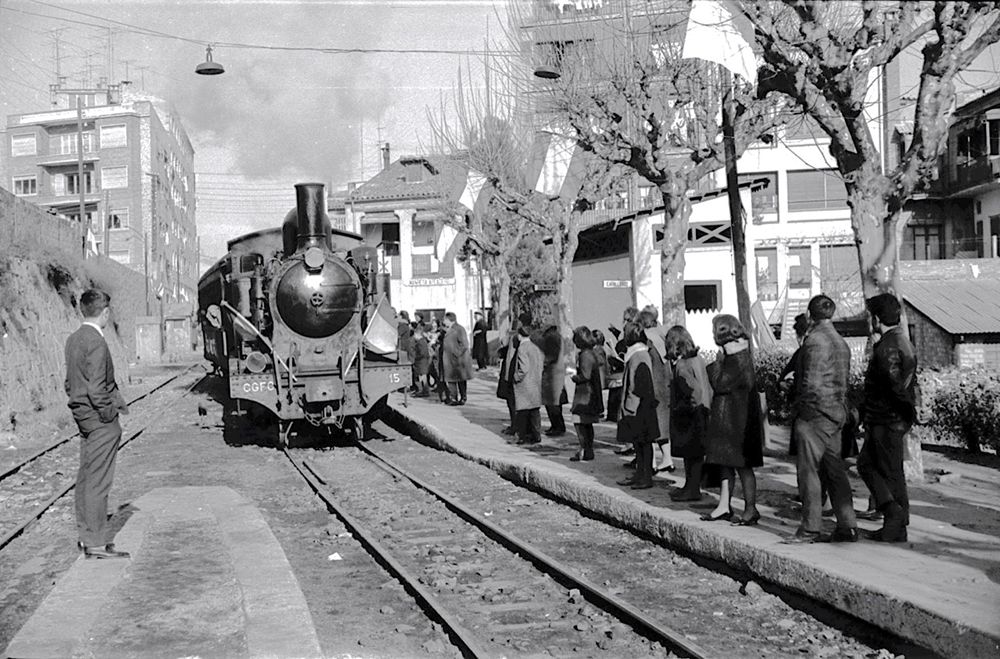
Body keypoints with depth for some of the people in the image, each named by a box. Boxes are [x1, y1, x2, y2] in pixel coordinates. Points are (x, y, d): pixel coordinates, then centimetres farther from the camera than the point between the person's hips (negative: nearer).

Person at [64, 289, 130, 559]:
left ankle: (85, 534, 27)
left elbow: (70, 381, 15)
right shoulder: (96, 342, -19)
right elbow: (96, 388, -23)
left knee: (85, 476, 16)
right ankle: (96, 543, 0)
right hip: (99, 419, -10)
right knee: (98, 481, -5)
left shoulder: (73, 339, 9)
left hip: (82, 415, 10)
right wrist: (110, 413, -12)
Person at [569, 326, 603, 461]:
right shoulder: (593, 352, 13)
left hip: (585, 394, -10)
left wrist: (575, 377, -5)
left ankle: (585, 451, -11)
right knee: (587, 423, 15)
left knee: (579, 422, -10)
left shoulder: (585, 355, -18)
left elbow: (585, 376, -23)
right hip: (592, 394, 10)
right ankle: (589, 449, 21)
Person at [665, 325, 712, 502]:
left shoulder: (682, 365, -19)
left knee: (692, 453, -1)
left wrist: (681, 407, -16)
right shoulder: (698, 359, 7)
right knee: (693, 453, 15)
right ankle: (690, 486, 23)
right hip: (701, 412, 9)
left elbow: (693, 390, -27)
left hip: (689, 416, -9)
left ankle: (693, 490, 5)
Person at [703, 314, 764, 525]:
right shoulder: (731, 356, 12)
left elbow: (721, 384, -24)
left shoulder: (739, 359, -19)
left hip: (738, 421, -10)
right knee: (726, 463, 12)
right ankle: (724, 506, 18)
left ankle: (751, 509, 4)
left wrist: (716, 363, -13)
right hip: (725, 419, 10)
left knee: (742, 465, -3)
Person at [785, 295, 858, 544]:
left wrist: (801, 409, -9)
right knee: (835, 471, 11)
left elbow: (811, 382, -18)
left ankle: (810, 529, -1)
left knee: (809, 470, -3)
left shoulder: (815, 340, -13)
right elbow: (844, 380, 16)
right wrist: (839, 409, 16)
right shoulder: (842, 342, 15)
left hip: (814, 413, -8)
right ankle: (847, 526, 11)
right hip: (837, 414, 8)